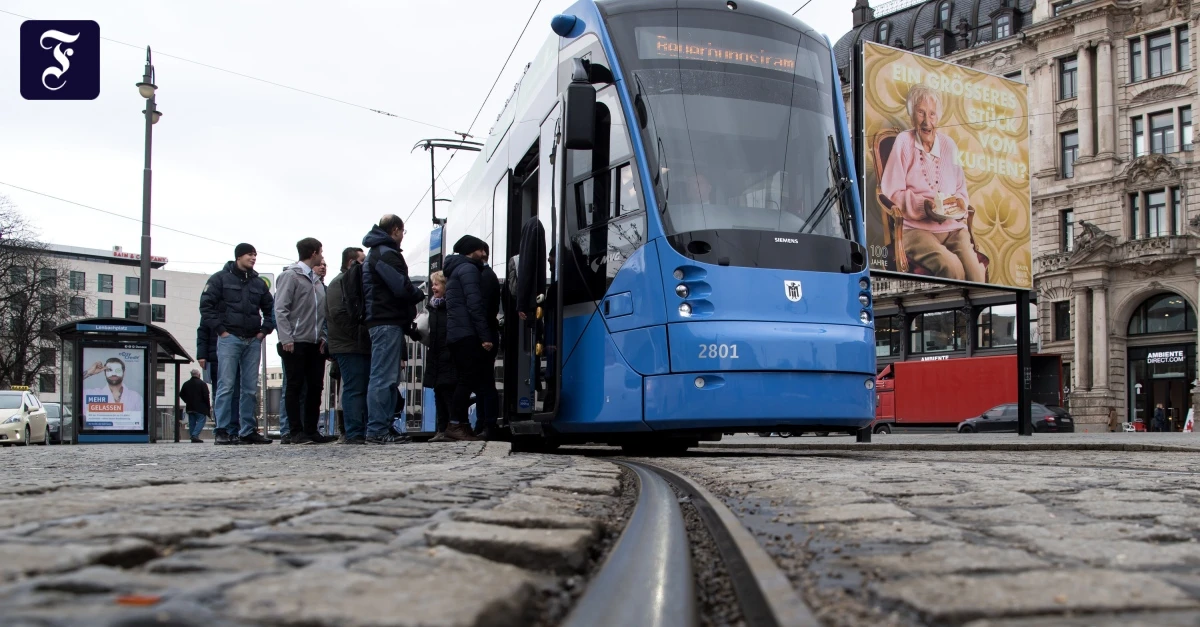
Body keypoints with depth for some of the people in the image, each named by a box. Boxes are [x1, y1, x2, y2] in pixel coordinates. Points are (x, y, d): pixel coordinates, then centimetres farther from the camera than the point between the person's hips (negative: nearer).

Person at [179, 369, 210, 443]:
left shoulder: (186, 384, 9)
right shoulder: (202, 384, -7)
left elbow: (181, 395, 13)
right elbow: (206, 396, -11)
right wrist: (208, 406, -2)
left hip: (189, 407, 5)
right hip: (200, 407, -5)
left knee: (192, 423, 10)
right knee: (201, 420, -4)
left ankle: (192, 437, 8)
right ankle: (195, 435, -20)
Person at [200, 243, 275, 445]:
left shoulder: (258, 283, 16)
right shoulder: (221, 278, 2)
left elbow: (270, 309, 23)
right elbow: (206, 305, -4)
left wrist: (264, 330, 9)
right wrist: (220, 330, -10)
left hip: (253, 340, 5)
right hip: (229, 338, -5)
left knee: (250, 388, 5)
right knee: (227, 385, -7)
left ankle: (248, 431, 10)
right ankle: (223, 431, -5)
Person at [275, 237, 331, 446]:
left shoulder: (316, 280, 18)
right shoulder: (290, 276, -4)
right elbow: (280, 309, -10)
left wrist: (323, 336, 4)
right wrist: (286, 338, -18)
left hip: (315, 343, 7)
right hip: (296, 343, -7)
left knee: (315, 387, 7)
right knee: (295, 387, -2)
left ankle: (311, 430, 13)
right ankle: (296, 432, 1)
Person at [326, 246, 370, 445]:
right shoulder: (340, 282, -6)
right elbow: (338, 313, -18)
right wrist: (356, 335, -18)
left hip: (362, 347, 9)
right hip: (349, 347, -9)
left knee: (359, 390, 9)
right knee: (354, 390, -11)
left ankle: (356, 432, 13)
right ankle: (354, 433, -10)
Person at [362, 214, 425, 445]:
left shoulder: (376, 252, 23)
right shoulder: (386, 253, -10)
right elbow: (401, 287, -18)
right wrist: (419, 295, 0)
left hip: (382, 321, 11)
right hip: (388, 322, -11)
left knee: (389, 379, 12)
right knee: (384, 378, -11)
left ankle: (381, 429, 14)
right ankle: (377, 431, -11)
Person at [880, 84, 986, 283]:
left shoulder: (948, 145, 18)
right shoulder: (903, 142, 5)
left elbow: (961, 190, 21)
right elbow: (891, 193, -1)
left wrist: (960, 202, -2)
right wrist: (922, 205, -15)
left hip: (953, 226, 4)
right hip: (916, 228, -4)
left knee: (976, 272, -25)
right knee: (951, 266, -32)